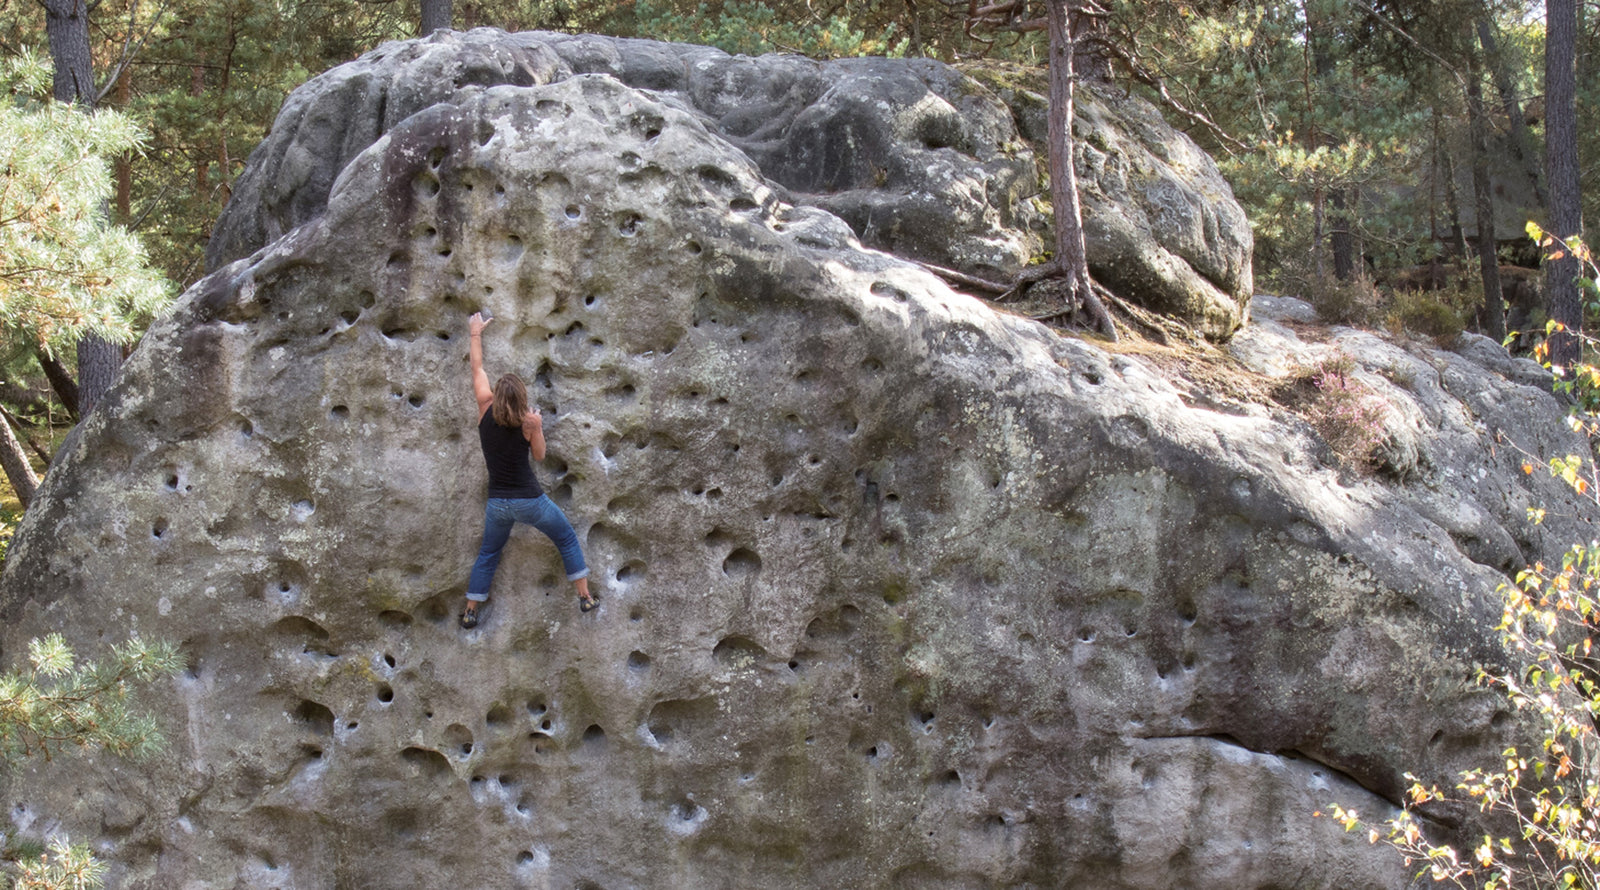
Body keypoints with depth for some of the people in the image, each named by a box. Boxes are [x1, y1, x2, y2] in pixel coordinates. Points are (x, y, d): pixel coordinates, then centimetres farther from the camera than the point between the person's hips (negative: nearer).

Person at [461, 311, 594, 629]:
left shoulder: (485, 411, -6)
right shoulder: (527, 423, -12)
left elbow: (477, 369, 7)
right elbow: (539, 456, 0)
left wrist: (476, 333, 16)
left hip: (498, 503, 3)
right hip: (529, 500, -3)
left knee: (488, 554, 22)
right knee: (567, 539, 18)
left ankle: (470, 612, 21)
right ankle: (585, 596, 18)